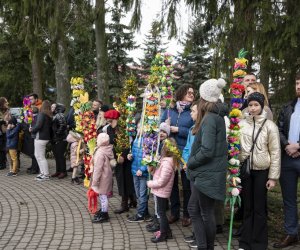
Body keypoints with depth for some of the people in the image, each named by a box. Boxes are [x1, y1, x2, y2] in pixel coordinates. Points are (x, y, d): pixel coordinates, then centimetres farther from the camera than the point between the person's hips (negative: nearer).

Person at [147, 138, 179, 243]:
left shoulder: (167, 163, -26)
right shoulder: (167, 160, 4)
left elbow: (161, 182, -25)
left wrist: (149, 183, -12)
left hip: (161, 191, -9)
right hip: (161, 191, 9)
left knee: (161, 212, 5)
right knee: (162, 212, 19)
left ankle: (163, 234, 18)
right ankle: (166, 231, 31)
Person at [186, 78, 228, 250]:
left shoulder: (209, 119, -19)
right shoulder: (217, 116, 9)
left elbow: (206, 151, -24)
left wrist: (190, 163, -9)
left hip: (207, 174, -9)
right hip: (205, 173, 9)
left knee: (206, 213, 6)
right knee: (193, 209, 15)